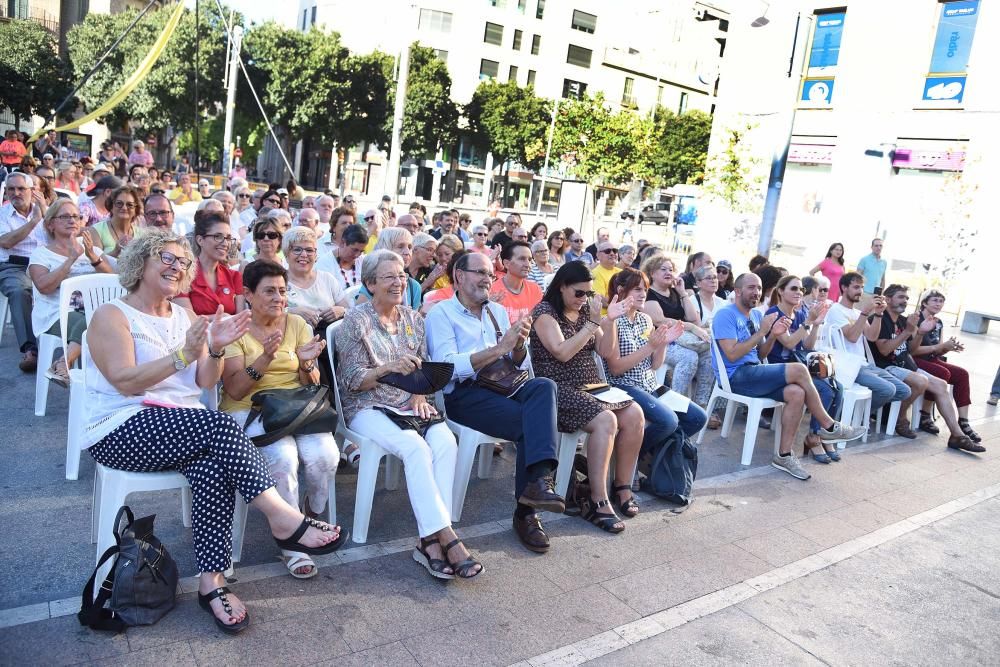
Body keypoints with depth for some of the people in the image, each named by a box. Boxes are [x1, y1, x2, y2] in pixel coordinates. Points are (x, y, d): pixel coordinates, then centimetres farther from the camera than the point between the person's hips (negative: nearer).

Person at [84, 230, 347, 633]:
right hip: (120, 431, -5)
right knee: (220, 425, -30)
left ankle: (212, 581, -26)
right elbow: (125, 382, -16)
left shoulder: (184, 316, 16)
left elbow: (206, 381, 8)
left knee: (213, 466, -29)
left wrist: (215, 349, -12)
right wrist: (183, 355, -27)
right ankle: (285, 520, -26)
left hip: (182, 429, 5)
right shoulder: (112, 315, -2)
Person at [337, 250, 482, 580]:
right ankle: (445, 537, -31)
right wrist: (387, 368, -25)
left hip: (409, 404, 5)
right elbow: (353, 382, -7)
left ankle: (430, 541, -28)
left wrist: (419, 395, -5)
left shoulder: (412, 318, 14)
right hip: (368, 408, -4)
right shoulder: (356, 321, -3)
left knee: (446, 442, -27)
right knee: (417, 447, -33)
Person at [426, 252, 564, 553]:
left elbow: (518, 365, 19)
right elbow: (447, 367, -14)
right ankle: (528, 511, -19)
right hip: (463, 394, -5)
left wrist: (519, 345, -4)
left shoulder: (498, 311, 22)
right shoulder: (441, 313, 2)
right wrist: (499, 349, -18)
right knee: (533, 422, -27)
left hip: (503, 386, 6)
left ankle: (539, 480, -33)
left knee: (544, 386, -27)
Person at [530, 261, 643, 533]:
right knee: (605, 420, -30)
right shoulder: (545, 311, -6)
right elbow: (562, 352, -18)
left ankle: (622, 486, -2)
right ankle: (597, 501, -26)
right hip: (559, 388, -7)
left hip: (591, 385, 7)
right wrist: (593, 322, -18)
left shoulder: (585, 310, 14)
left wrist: (610, 321, -6)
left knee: (634, 414, -14)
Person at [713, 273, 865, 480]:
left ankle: (784, 455, -14)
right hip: (736, 376, -8)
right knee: (799, 370, -20)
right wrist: (761, 332, -14)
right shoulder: (726, 315, -7)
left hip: (753, 373, 8)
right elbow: (732, 354, -18)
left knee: (796, 392, -20)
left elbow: (760, 355, 17)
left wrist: (773, 335, -1)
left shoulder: (754, 316, 19)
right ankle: (829, 427, -4)